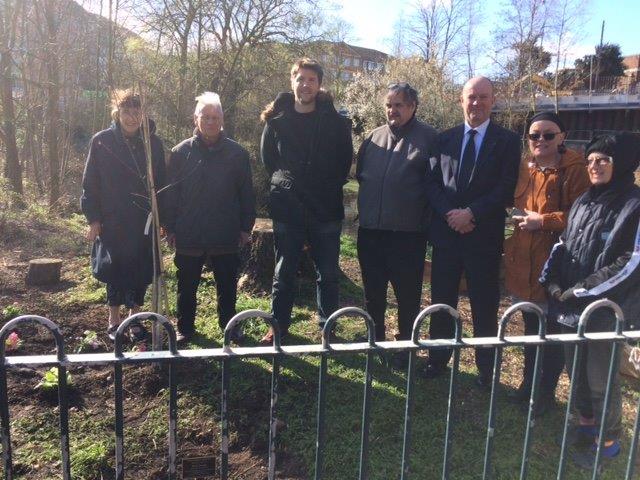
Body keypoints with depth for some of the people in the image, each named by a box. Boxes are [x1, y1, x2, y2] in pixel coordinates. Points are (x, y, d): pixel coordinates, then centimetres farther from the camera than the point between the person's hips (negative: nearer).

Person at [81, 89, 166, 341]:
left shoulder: (153, 142, 2)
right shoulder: (102, 141, -3)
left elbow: (160, 182, 6)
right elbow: (90, 182, -1)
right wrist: (93, 218, -4)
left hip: (144, 222, 2)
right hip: (112, 221, -2)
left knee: (141, 272, 7)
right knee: (116, 271, 3)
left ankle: (135, 318, 25)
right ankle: (114, 320, 22)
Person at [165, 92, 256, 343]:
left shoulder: (237, 153, -1)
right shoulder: (181, 152, -1)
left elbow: (246, 193, 3)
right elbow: (171, 193, 2)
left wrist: (246, 226, 1)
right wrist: (170, 228, 0)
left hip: (226, 236, 0)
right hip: (188, 235, 0)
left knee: (227, 285, 13)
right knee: (187, 286, 13)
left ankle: (229, 325, 32)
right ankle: (185, 327, 30)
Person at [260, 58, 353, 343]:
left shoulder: (335, 121, 1)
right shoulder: (277, 120, 2)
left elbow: (345, 160, 9)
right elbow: (267, 157, 13)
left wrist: (331, 187, 4)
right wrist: (280, 182, 6)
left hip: (326, 210, 0)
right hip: (287, 209, 0)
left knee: (328, 274, 7)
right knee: (284, 273, 9)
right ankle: (278, 327, 22)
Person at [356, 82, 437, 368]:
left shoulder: (429, 138, -4)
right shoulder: (373, 137, 9)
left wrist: (427, 219, -4)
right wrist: (367, 205, 12)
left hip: (408, 233, -4)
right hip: (370, 230, 5)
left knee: (408, 295, 8)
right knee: (373, 292, 16)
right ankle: (375, 341, 34)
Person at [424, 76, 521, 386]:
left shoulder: (507, 141, 1)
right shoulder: (445, 139, 10)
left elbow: (506, 189, -7)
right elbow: (432, 182, 5)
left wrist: (471, 213, -16)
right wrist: (450, 214, -10)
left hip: (485, 235, -2)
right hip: (446, 232, 3)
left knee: (484, 306, 6)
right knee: (441, 301, 11)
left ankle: (485, 370, 21)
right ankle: (438, 359, 26)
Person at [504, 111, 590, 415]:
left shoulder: (574, 169, -10)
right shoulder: (523, 167, 9)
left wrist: (542, 221, -18)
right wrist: (516, 219, 4)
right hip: (522, 261, 6)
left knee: (553, 331, 7)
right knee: (531, 325, 19)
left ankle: (547, 391, 24)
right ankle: (528, 383, 34)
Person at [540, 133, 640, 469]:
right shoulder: (582, 202, 9)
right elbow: (562, 246, 13)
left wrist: (581, 292, -17)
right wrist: (553, 282, -3)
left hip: (607, 309, -6)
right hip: (572, 307, 6)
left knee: (601, 378, 3)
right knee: (576, 369, 16)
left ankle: (609, 441, 24)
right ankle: (586, 422, 38)